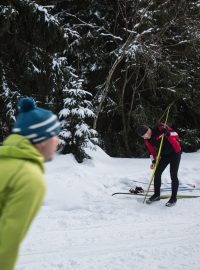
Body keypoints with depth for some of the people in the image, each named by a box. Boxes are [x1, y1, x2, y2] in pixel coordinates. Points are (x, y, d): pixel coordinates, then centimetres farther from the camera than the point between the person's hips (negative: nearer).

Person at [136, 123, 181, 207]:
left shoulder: (160, 128, -22)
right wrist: (154, 161, -6)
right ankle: (157, 194, 17)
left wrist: (167, 133, -37)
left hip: (175, 153, -6)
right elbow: (152, 151, 6)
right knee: (157, 173, 2)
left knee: (173, 175, -7)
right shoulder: (147, 140, -3)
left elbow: (176, 135, -19)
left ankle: (174, 198, 4)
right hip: (164, 155, 6)